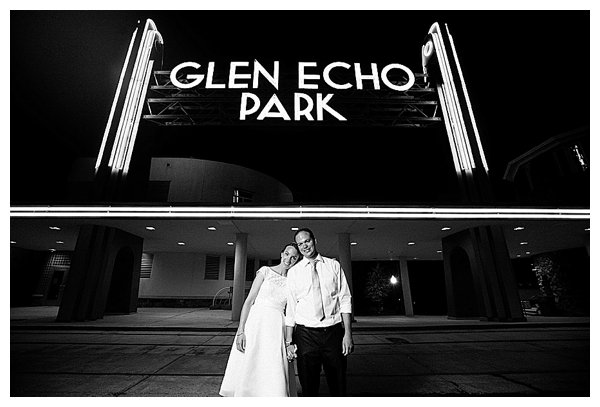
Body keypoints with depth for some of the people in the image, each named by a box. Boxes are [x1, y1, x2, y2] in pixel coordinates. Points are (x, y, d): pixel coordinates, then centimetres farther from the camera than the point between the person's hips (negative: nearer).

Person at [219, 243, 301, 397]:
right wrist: (240, 330, -11)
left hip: (278, 328, 2)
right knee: (248, 372, 8)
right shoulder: (265, 271, -1)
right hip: (256, 323, -2)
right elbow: (249, 300, -4)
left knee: (275, 377, 5)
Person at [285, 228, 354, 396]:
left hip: (334, 331, 0)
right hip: (306, 333, 0)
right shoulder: (293, 272, 2)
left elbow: (345, 300, 0)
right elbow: (290, 307, 2)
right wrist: (288, 340, -1)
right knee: (308, 386, 11)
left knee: (338, 385, 12)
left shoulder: (334, 266, 2)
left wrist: (348, 333, -7)